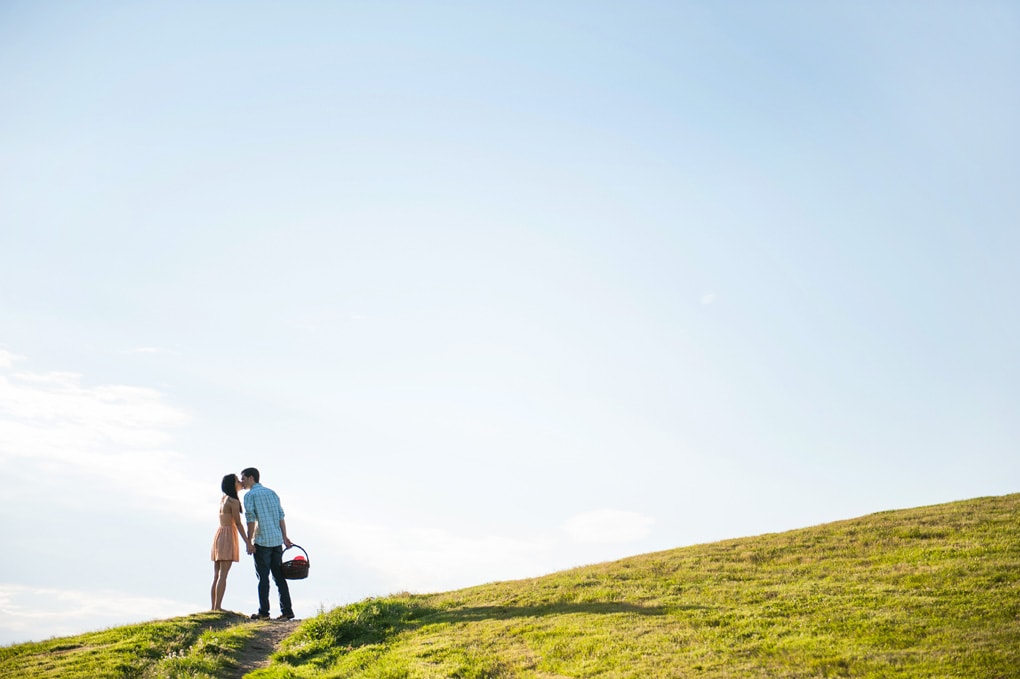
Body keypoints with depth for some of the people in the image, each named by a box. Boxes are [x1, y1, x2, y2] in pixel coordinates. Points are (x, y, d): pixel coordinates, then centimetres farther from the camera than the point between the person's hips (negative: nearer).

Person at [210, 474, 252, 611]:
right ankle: (218, 607, -12)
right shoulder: (233, 501, -10)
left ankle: (214, 606, 8)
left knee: (216, 575, 7)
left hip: (218, 535, 9)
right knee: (223, 575, -9)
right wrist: (247, 541, -13)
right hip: (228, 536, -9)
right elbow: (238, 523, -13)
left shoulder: (223, 499, 14)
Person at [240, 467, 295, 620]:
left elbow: (251, 520, -12)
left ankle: (264, 612, 1)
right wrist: (285, 537, 12)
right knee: (279, 576, 8)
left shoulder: (250, 495, -3)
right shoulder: (272, 493, 16)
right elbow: (281, 516, 12)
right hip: (277, 540, 6)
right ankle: (287, 611, 5)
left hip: (262, 541, -6)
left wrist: (249, 542, -10)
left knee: (263, 577, 0)